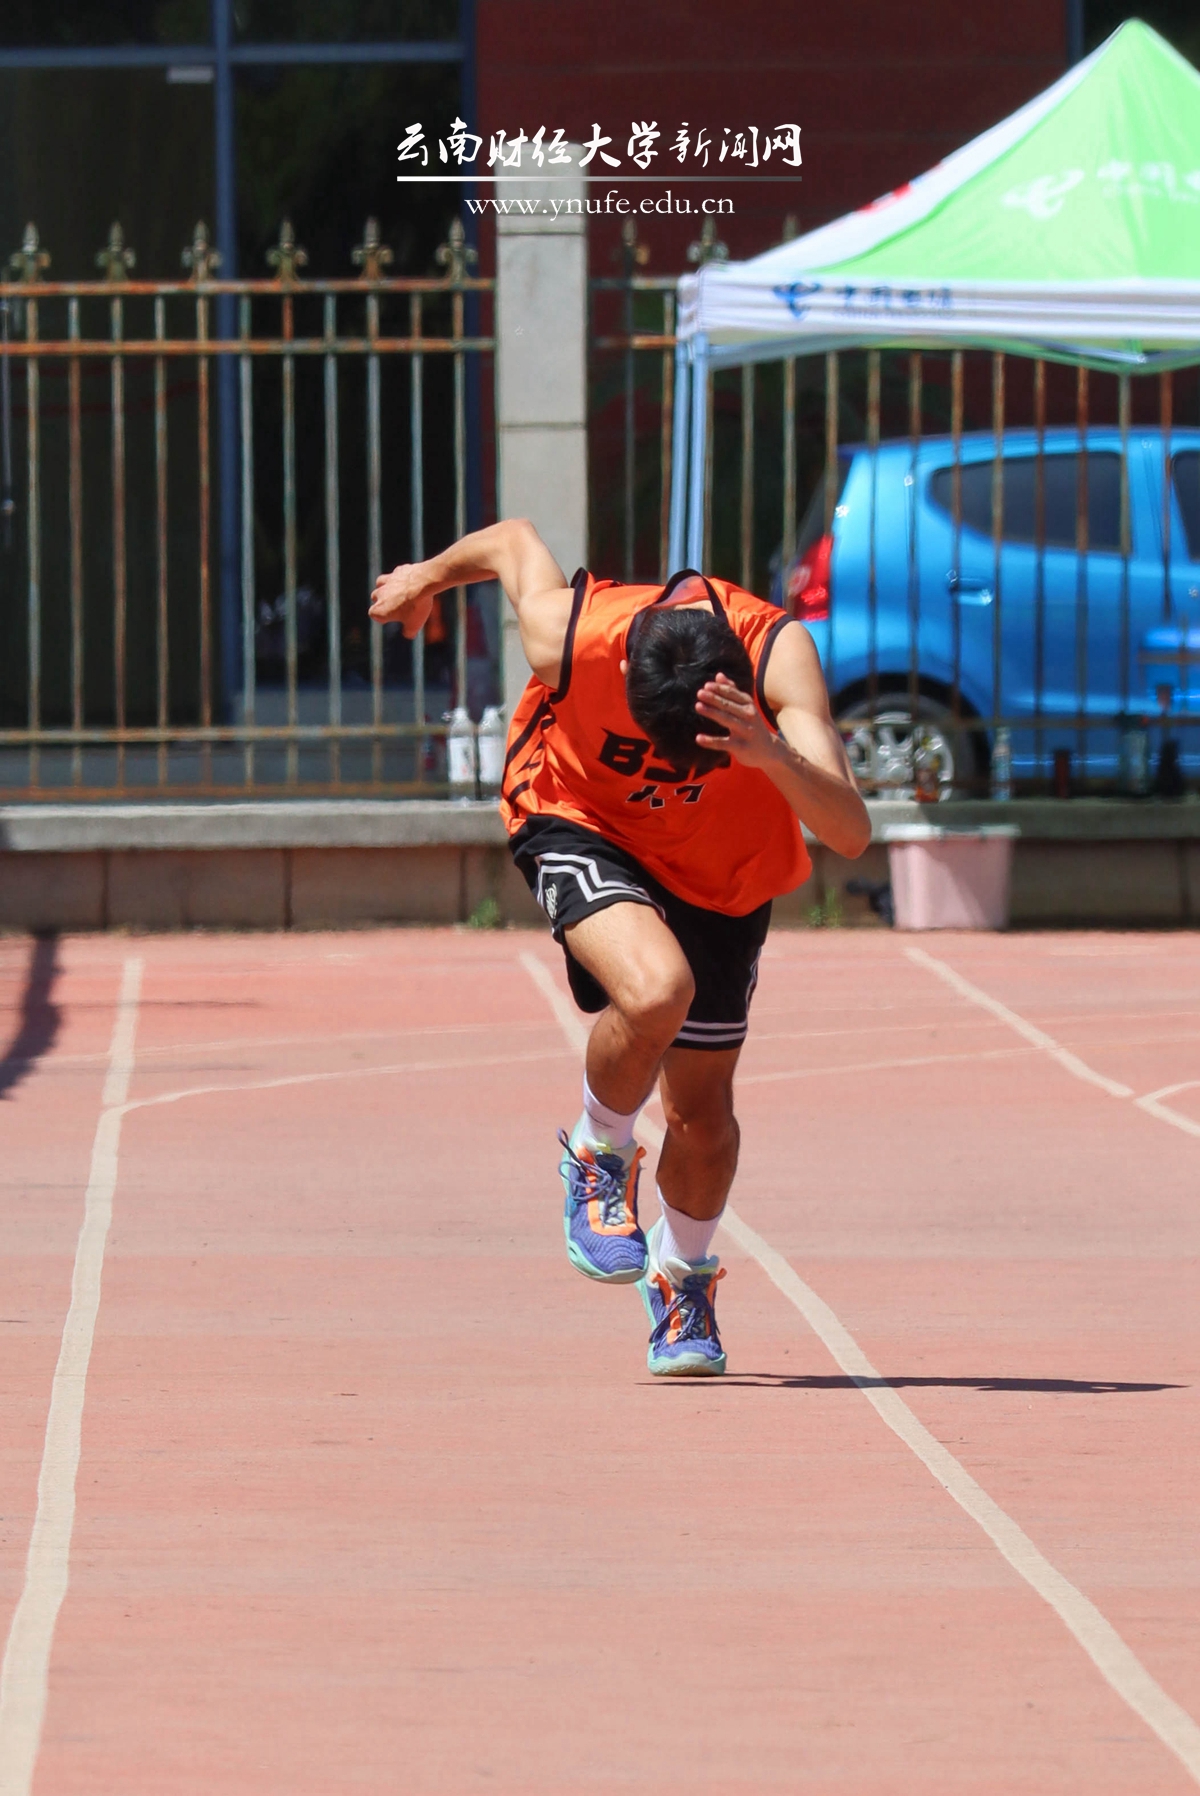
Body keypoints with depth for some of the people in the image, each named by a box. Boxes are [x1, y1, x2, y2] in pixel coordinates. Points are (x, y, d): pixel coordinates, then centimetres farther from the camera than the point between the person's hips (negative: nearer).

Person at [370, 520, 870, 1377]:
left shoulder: (777, 655, -35)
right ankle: (598, 1159, -1)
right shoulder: (571, 638, -34)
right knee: (655, 991, -32)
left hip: (725, 869, 2)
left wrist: (771, 757, -58)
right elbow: (514, 539, -11)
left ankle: (682, 1280, 39)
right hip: (583, 824, -2)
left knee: (703, 1106, 7)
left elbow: (850, 832, -40)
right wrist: (427, 577, 10)